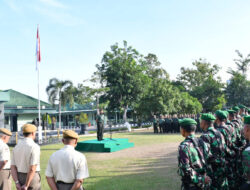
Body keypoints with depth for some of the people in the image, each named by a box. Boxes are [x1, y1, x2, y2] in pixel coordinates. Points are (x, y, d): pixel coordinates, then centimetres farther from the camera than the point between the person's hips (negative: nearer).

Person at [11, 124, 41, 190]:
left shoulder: (16, 147, 3)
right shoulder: (35, 147, -18)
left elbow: (13, 167, -1)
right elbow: (32, 169, -25)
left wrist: (17, 183, -8)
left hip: (20, 178, 7)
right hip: (32, 178, -6)